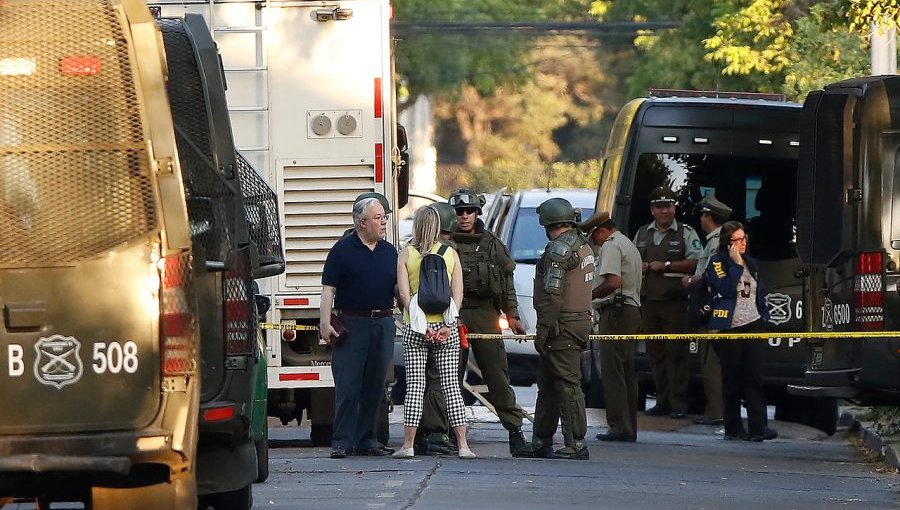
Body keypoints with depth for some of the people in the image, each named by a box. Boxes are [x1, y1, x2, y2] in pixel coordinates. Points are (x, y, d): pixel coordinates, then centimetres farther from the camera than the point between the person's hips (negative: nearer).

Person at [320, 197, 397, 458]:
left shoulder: (389, 251, 14)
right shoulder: (343, 250, -1)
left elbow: (398, 288, 21)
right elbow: (329, 289, -5)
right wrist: (325, 322, -13)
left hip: (383, 325, 5)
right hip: (352, 324, -5)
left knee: (375, 387, 7)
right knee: (347, 387, -5)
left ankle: (367, 440, 14)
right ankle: (342, 442, -3)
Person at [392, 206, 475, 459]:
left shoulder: (406, 254, -1)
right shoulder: (451, 254, 4)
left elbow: (404, 294, -8)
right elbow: (457, 294, -3)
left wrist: (422, 325, -10)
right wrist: (448, 325, -6)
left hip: (415, 327, -1)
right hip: (445, 327, 1)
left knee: (414, 385, 2)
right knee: (451, 385, 3)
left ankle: (408, 444, -2)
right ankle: (462, 445, -1)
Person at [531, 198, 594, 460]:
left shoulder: (560, 249, -14)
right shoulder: (584, 246, 16)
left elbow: (552, 294, -20)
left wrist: (543, 330, -18)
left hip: (562, 327, -10)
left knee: (567, 385, -9)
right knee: (548, 385, 16)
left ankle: (576, 445, -10)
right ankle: (541, 443, 23)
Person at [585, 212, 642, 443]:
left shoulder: (611, 246, -8)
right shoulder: (630, 245, 24)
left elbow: (613, 281, -21)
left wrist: (590, 295, -9)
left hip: (615, 311, -10)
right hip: (633, 309, 10)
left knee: (612, 372, -10)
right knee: (627, 373, 11)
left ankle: (619, 426, -14)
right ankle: (630, 428, 12)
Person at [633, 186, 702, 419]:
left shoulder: (686, 233, 3)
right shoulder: (642, 234, 18)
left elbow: (695, 262, -7)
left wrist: (666, 266, -11)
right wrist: (639, 266, 4)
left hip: (675, 302, -5)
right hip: (648, 301, 5)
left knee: (676, 353, -7)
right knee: (655, 353, 6)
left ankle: (678, 403, -6)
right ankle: (662, 401, 12)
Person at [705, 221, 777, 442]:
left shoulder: (751, 264, 16)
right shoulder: (717, 263, -2)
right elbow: (726, 289, -15)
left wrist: (763, 316, 11)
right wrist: (736, 264, -13)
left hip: (753, 325, 4)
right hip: (728, 328, -4)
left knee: (754, 377, -6)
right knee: (732, 379, 1)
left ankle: (758, 427, -12)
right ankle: (733, 428, 9)